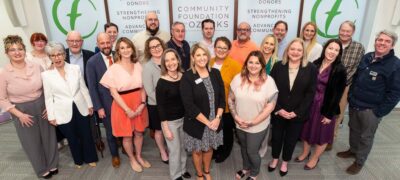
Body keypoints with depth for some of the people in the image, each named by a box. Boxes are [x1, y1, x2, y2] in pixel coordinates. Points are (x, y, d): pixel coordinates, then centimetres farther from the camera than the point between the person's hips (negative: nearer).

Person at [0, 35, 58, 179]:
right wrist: (19, 115, -14)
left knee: (48, 136, 14)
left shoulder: (36, 66, -8)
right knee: (32, 142, 14)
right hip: (22, 111, -2)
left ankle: (52, 165, 40)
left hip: (42, 106, 2)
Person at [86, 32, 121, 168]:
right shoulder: (92, 62, -11)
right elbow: (92, 87, -9)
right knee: (111, 131, 16)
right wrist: (98, 107, -10)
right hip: (106, 103, -2)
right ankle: (114, 154, 39)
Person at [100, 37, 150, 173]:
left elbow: (142, 87, 5)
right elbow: (113, 92, -12)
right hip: (122, 106, -3)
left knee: (139, 132, 17)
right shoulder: (114, 69, -11)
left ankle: (139, 156, 40)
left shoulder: (138, 65, 1)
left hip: (139, 104, 4)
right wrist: (127, 109, -16)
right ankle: (132, 159, 35)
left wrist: (142, 103, -9)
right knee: (127, 135, 11)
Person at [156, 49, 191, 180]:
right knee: (175, 149, 10)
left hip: (184, 118, 5)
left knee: (183, 146, 20)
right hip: (170, 121, -4)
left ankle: (183, 169, 45)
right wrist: (166, 128, -14)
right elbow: (160, 107, -15)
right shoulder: (162, 83, -18)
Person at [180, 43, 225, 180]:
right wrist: (207, 122, -18)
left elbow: (222, 97, 0)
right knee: (197, 150, 17)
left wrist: (217, 118, -12)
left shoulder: (215, 73, -2)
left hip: (215, 121, 4)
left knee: (209, 148, 22)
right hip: (197, 123, -3)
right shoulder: (187, 77, -15)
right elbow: (189, 105, -19)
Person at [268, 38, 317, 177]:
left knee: (291, 139, 16)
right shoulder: (278, 66, -5)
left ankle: (285, 162, 40)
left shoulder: (311, 68, -7)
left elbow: (310, 93, -8)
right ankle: (275, 159, 42)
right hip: (278, 112, 1)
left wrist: (297, 112, -13)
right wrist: (278, 109, -14)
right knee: (276, 136, 17)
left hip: (298, 114, 0)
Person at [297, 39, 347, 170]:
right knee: (307, 129, 18)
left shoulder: (340, 70, -14)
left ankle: (315, 158, 35)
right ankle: (305, 152, 41)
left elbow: (337, 94, -13)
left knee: (321, 133, 14)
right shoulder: (315, 64, 0)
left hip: (325, 106, -4)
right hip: (310, 103, 4)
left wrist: (329, 114, -13)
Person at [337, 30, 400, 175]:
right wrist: (350, 96, 9)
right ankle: (353, 150, 43)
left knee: (366, 137, 10)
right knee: (354, 129, 21)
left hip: (371, 110, -5)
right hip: (354, 104, 5)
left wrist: (380, 112, -15)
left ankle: (359, 162, 27)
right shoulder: (366, 57, 4)